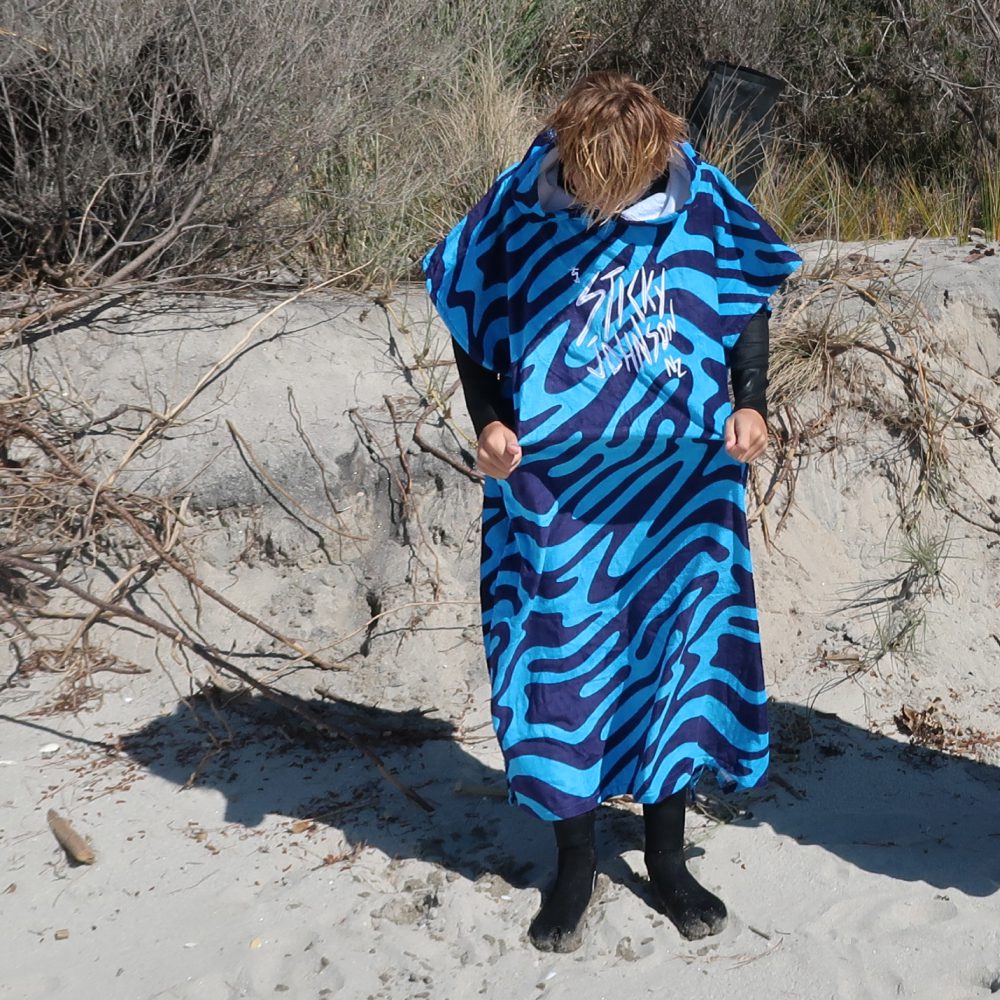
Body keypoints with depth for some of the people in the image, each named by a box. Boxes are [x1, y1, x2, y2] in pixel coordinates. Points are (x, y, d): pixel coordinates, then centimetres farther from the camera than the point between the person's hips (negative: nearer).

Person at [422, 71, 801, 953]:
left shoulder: (703, 199, -7)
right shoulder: (518, 208, -11)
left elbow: (749, 296, 9)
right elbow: (470, 318, 2)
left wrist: (750, 403, -4)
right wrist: (489, 422, -10)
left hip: (682, 486, 1)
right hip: (554, 491, -1)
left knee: (685, 658, 10)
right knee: (561, 666, 6)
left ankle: (668, 854, 30)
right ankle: (575, 863, 26)